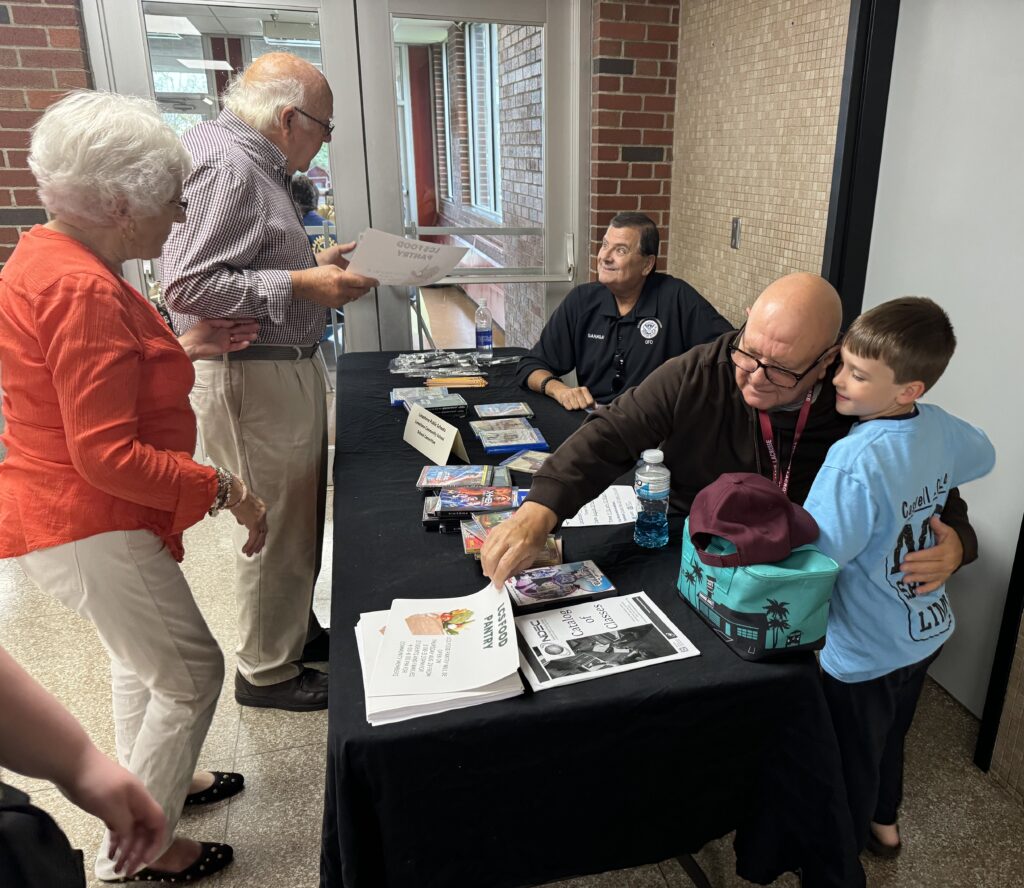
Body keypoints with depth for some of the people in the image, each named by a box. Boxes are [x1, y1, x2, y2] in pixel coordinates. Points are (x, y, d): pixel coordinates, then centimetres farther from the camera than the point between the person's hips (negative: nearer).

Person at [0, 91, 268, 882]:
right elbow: (109, 455, -28)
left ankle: (145, 782, 47)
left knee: (142, 654, 25)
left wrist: (183, 347, 10)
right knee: (191, 672, 2)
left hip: (81, 513, 10)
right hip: (87, 526, -10)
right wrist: (226, 490, -22)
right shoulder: (83, 290, -27)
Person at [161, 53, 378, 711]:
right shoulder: (223, 164, -17)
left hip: (288, 367, 11)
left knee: (302, 516, 20)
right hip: (251, 377, -11)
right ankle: (267, 671, 21)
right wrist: (301, 284, -23)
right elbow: (187, 285, -23)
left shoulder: (260, 163, 15)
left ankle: (298, 628, 39)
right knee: (277, 528, 2)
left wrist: (316, 264, 9)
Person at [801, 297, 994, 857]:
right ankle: (883, 823, 54)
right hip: (926, 630, 7)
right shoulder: (940, 428, -10)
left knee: (853, 757, 17)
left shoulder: (855, 460, -34)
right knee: (890, 735, 30)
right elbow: (983, 457, 13)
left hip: (866, 653, -7)